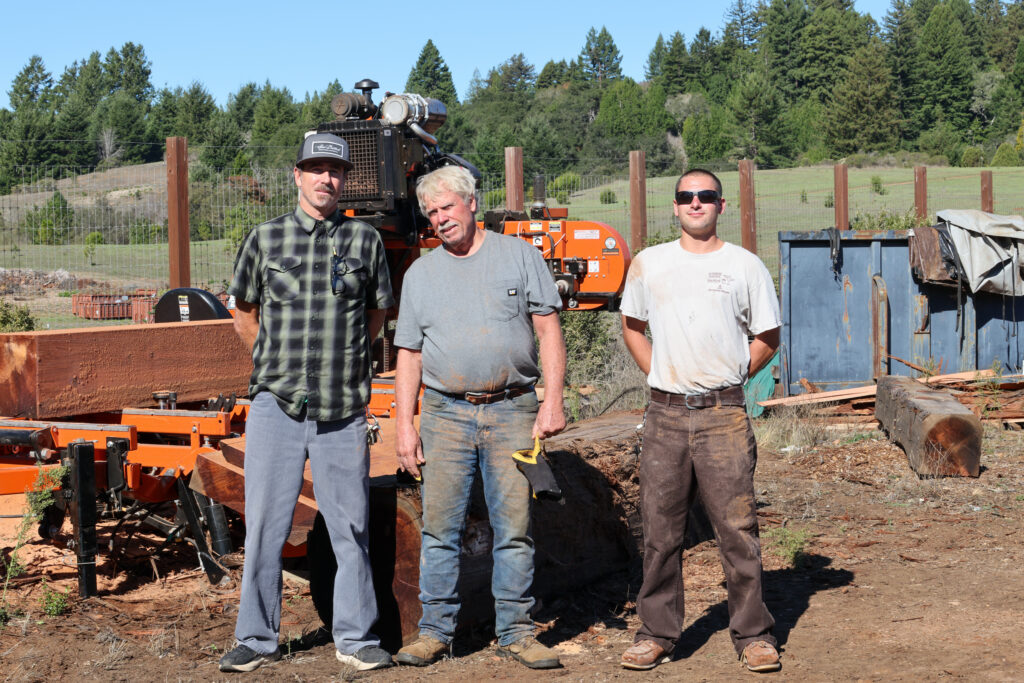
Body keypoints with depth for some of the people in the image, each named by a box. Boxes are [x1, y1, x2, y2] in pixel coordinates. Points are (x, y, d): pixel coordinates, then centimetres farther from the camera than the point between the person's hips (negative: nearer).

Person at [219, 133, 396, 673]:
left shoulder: (365, 240, 5)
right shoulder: (265, 238, 5)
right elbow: (245, 317, 15)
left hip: (344, 410, 0)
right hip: (275, 405, 0)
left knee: (351, 527, 6)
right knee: (264, 526, 4)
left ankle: (355, 639, 17)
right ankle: (257, 638, 16)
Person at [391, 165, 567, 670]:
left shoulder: (519, 256, 6)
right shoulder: (420, 274, 12)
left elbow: (549, 331, 3)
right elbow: (409, 356, 12)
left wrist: (553, 401, -7)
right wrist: (404, 425, 4)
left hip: (511, 411, -2)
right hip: (445, 414, 2)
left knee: (514, 528, 0)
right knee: (439, 528, 2)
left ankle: (516, 632, 9)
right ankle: (435, 631, 11)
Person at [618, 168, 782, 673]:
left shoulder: (745, 266, 5)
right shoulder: (648, 264, 10)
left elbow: (767, 339, 12)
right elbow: (632, 327, 21)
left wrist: (726, 379, 5)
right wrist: (661, 375, 11)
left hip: (724, 415, -2)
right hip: (665, 414, 2)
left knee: (737, 528, -2)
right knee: (660, 529, 6)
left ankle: (752, 633, 8)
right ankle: (657, 632, 16)